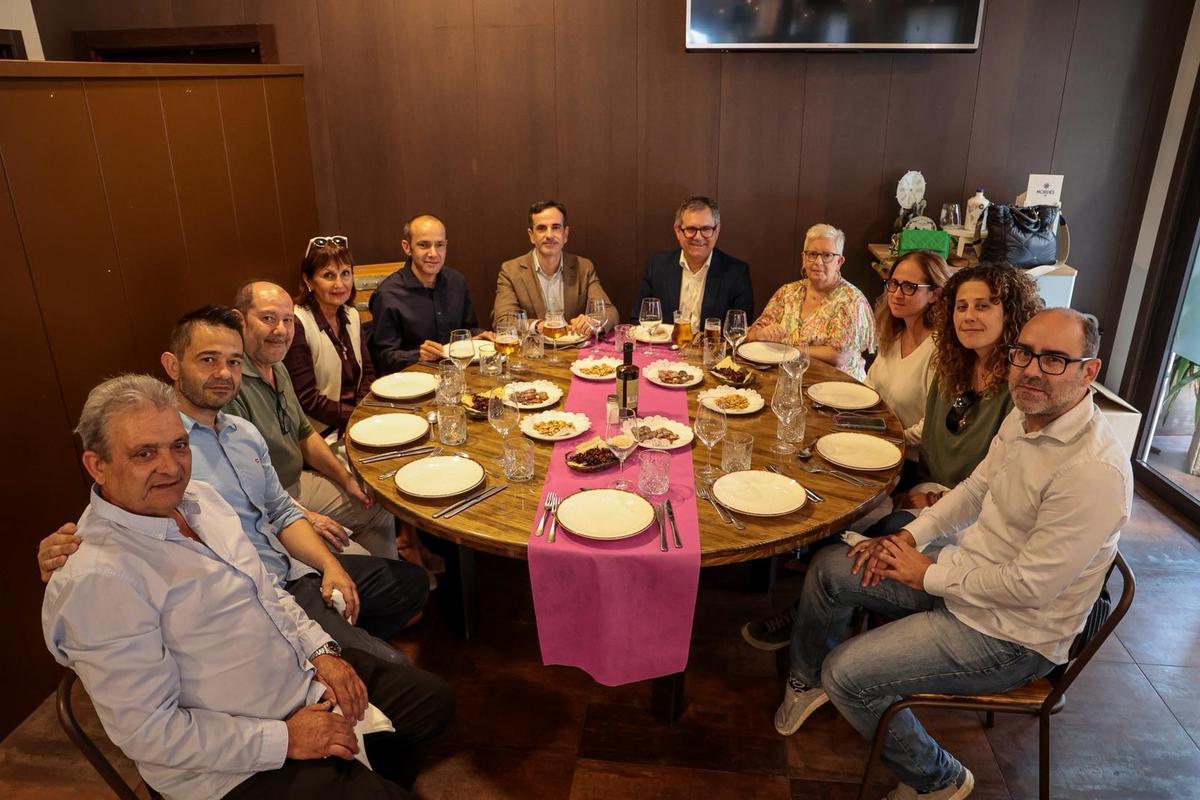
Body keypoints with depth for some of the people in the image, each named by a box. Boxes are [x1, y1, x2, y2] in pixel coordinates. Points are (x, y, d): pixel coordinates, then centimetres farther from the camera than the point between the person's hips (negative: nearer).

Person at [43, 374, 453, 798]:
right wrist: (282, 739, -19)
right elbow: (148, 730, -23)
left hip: (308, 673, 8)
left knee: (435, 699, 10)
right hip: (237, 762, -7)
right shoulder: (96, 581, -24)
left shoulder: (198, 496, 1)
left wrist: (322, 649, -1)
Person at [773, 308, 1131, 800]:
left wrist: (930, 574, -16)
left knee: (847, 674, -15)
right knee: (830, 567, 4)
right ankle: (807, 682, 28)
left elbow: (1030, 587, -28)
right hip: (964, 571, 9)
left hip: (1009, 636, -8)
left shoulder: (1096, 472, -30)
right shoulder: (1024, 417, -2)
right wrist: (910, 536, -1)